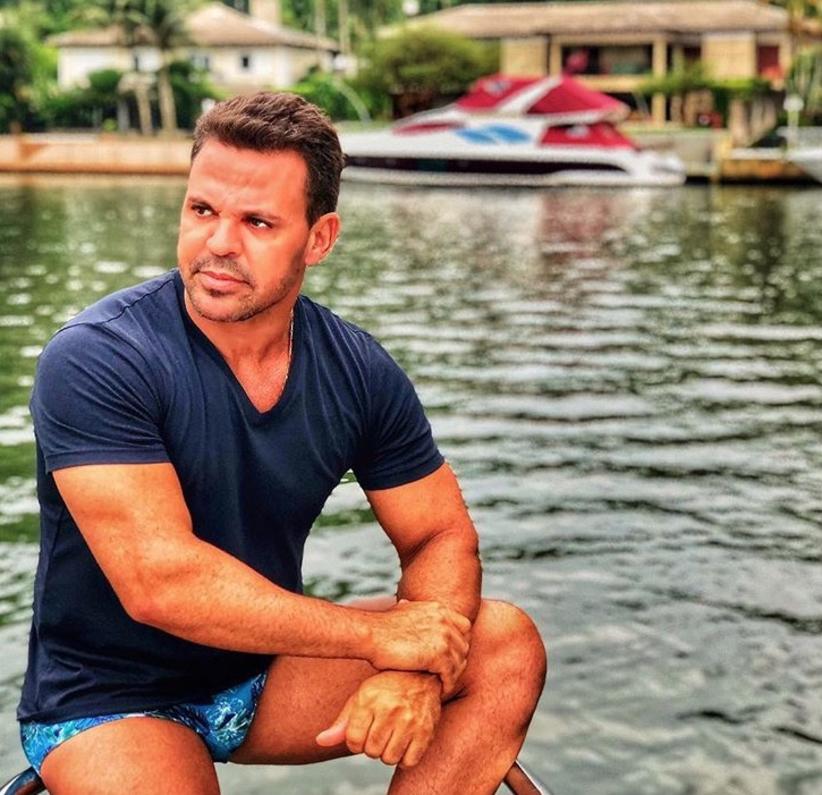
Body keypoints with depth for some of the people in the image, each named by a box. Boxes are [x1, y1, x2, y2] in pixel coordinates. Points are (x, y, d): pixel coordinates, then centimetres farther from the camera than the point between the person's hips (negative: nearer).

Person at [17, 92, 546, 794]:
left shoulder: (359, 372, -6)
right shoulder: (94, 361, -21)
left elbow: (443, 535, -1)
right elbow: (157, 581, -29)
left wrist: (416, 670, -23)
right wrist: (382, 635, -24)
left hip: (269, 670, 5)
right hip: (109, 703, -4)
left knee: (508, 647, -10)